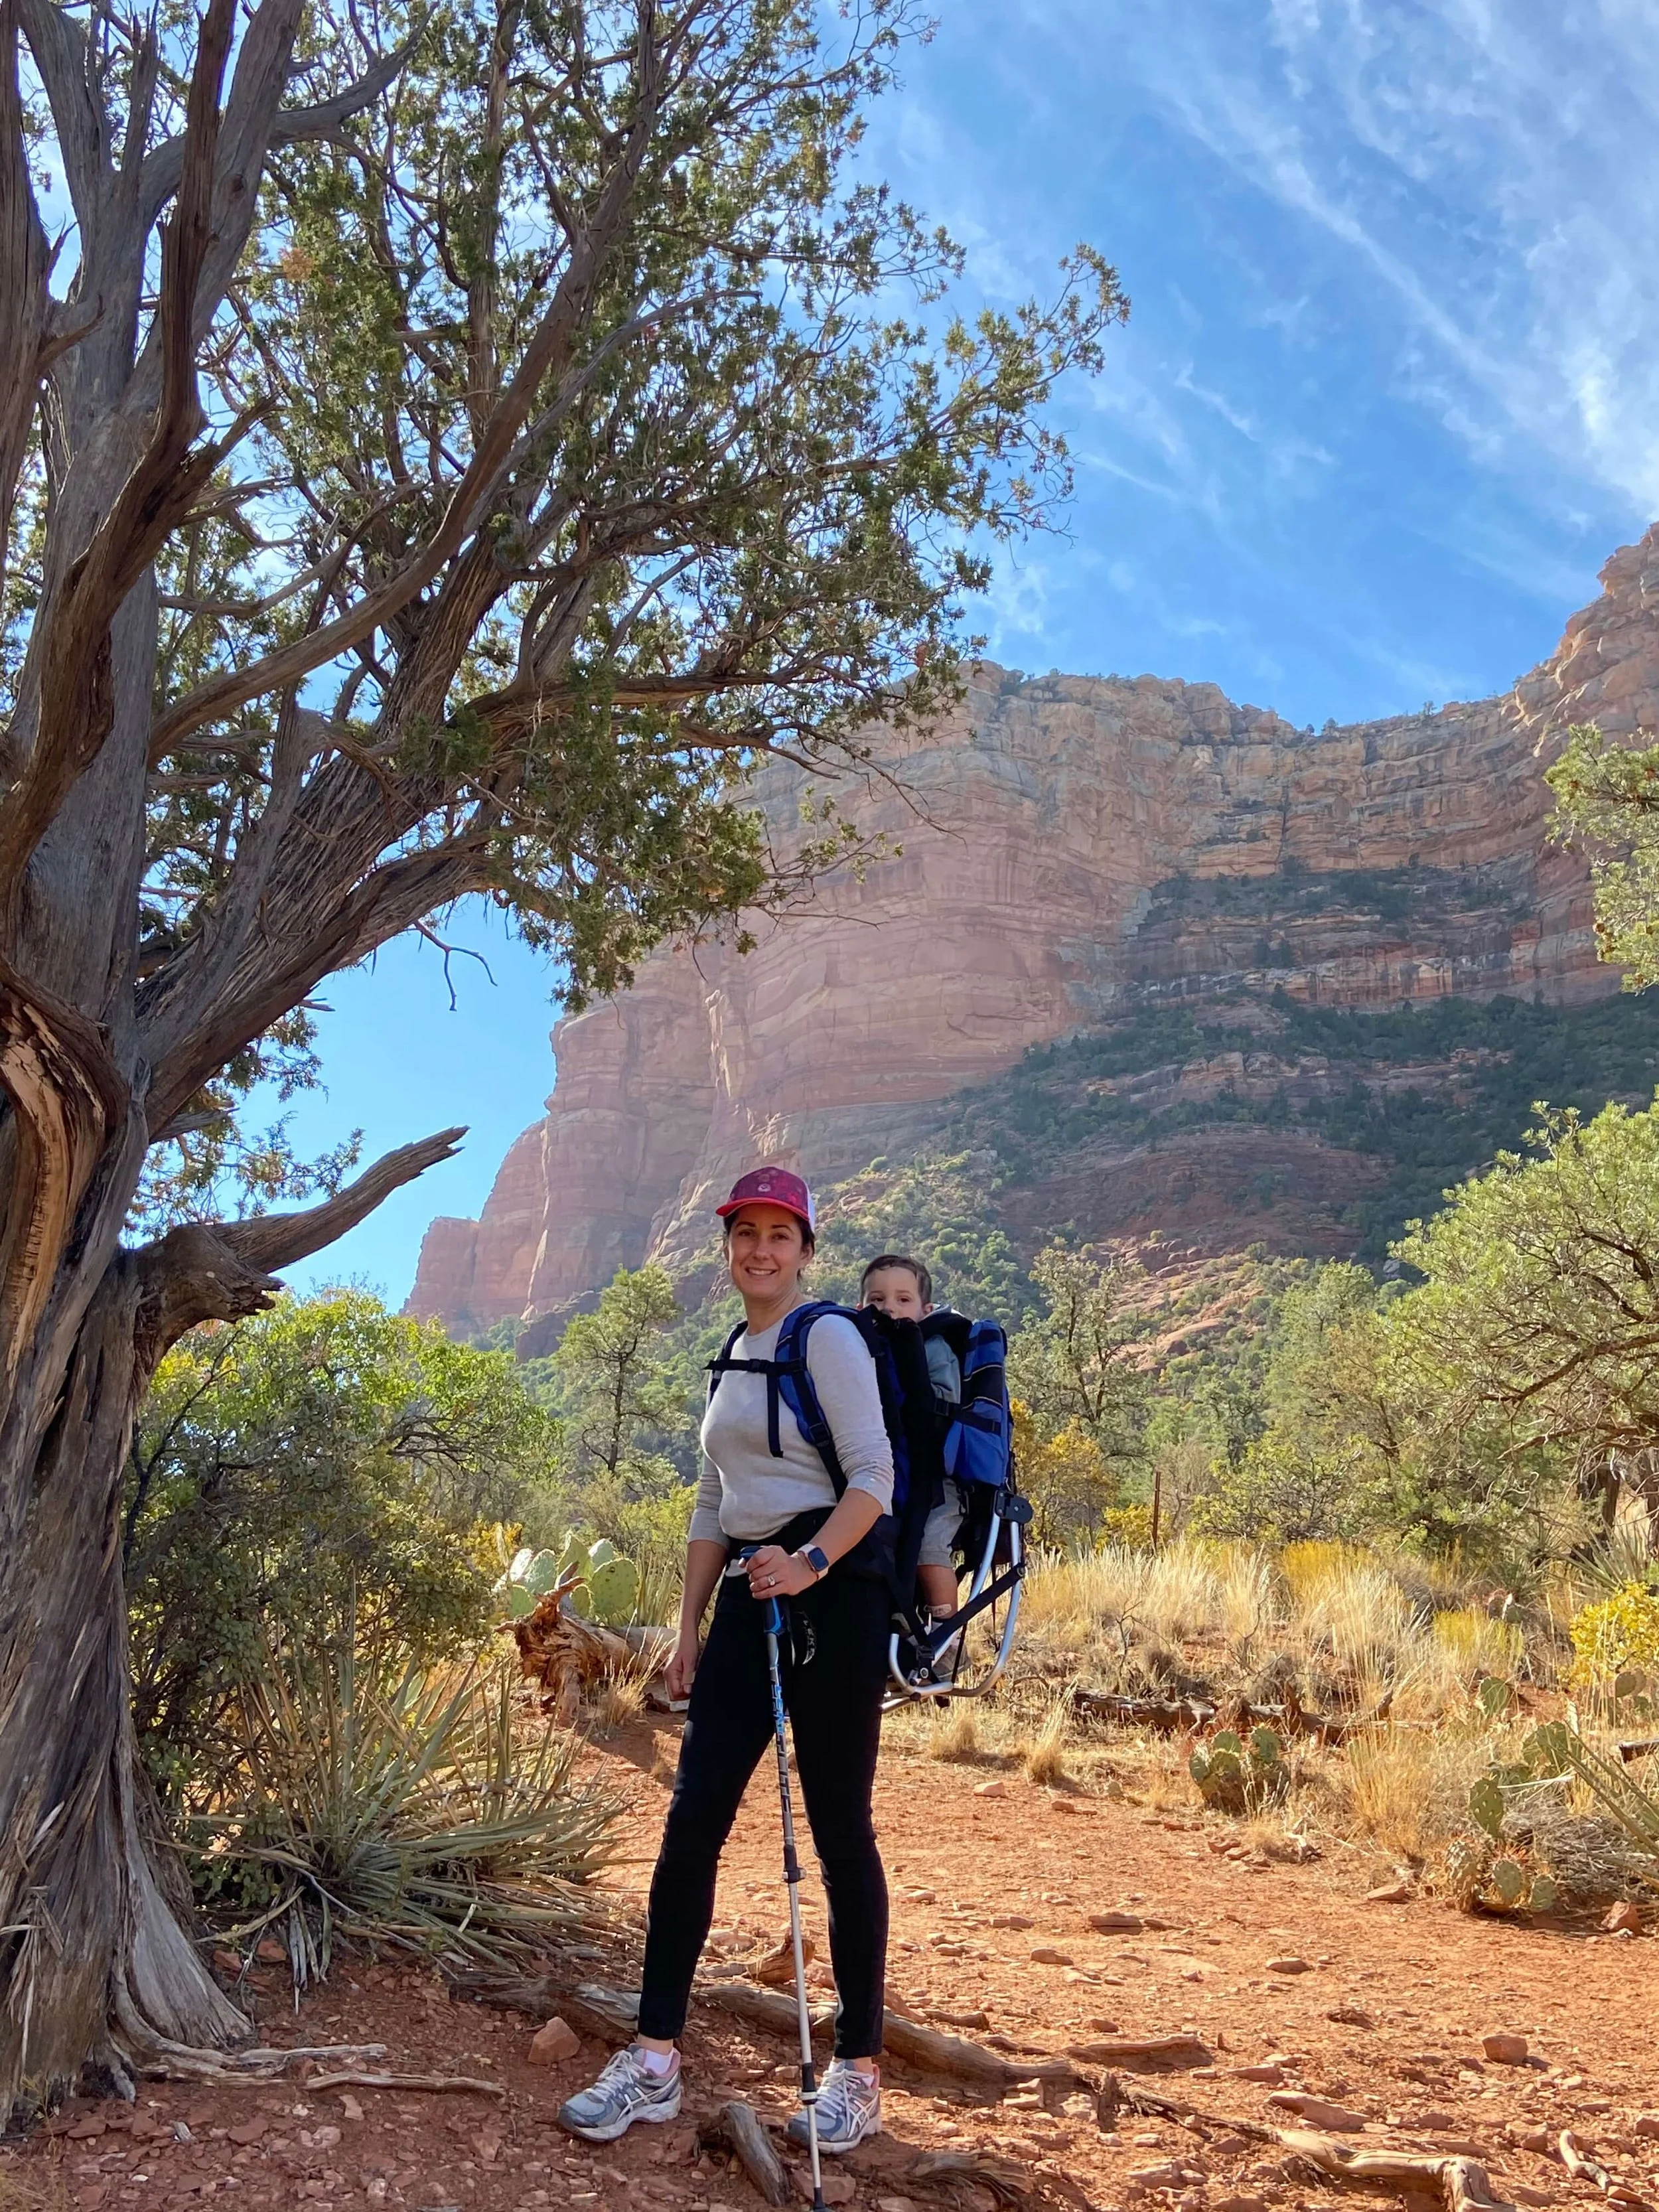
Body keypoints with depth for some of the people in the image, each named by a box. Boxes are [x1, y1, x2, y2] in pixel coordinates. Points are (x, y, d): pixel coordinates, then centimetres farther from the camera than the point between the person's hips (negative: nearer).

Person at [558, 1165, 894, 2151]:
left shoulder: (827, 1337, -7)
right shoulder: (731, 1357, 16)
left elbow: (874, 1478, -14)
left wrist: (810, 1561, -29)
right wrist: (690, 1630, 16)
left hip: (832, 1593, -7)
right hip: (748, 1599, 7)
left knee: (840, 1831, 2)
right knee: (692, 1822, 5)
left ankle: (860, 2071, 17)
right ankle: (655, 2059, 16)